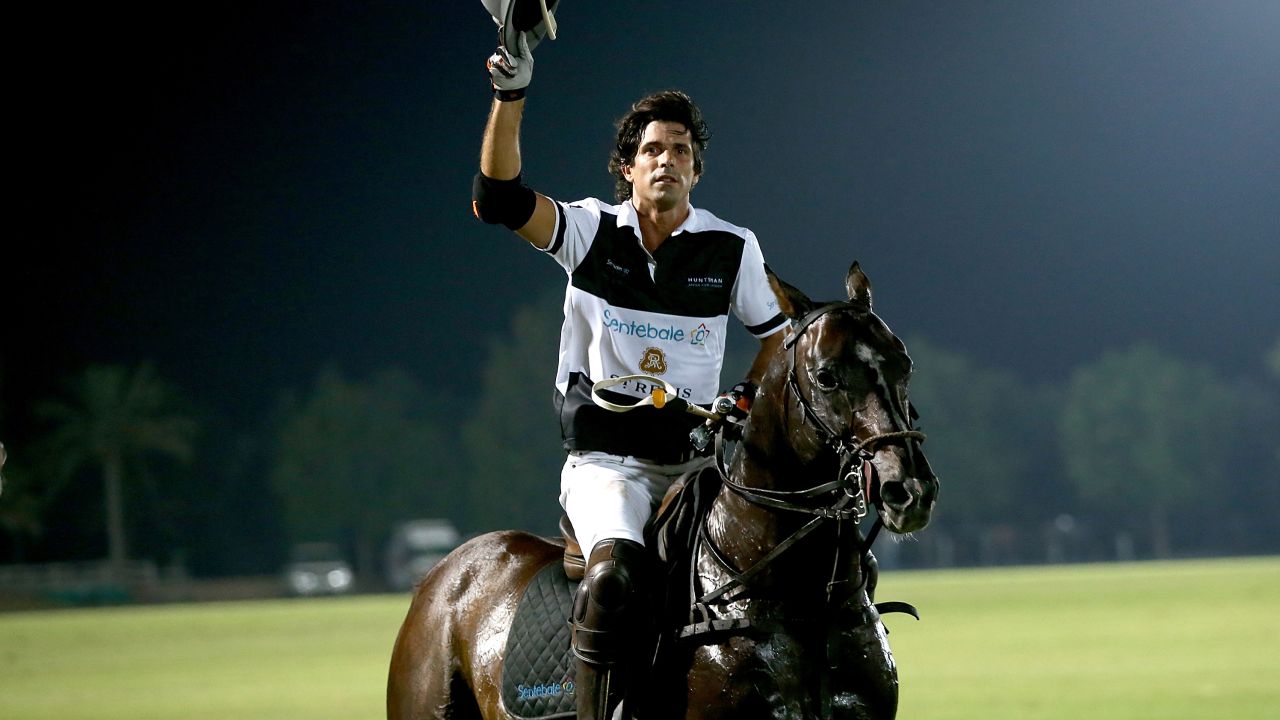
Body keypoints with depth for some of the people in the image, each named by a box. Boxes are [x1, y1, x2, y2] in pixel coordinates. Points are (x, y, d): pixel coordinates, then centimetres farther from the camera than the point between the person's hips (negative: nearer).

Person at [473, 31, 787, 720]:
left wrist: (749, 400, 0)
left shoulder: (731, 248, 5)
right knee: (615, 570, -31)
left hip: (695, 456, 3)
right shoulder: (593, 231, 1)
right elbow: (499, 197, -15)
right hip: (606, 458, -3)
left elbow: (778, 330, 19)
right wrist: (510, 96, -28)